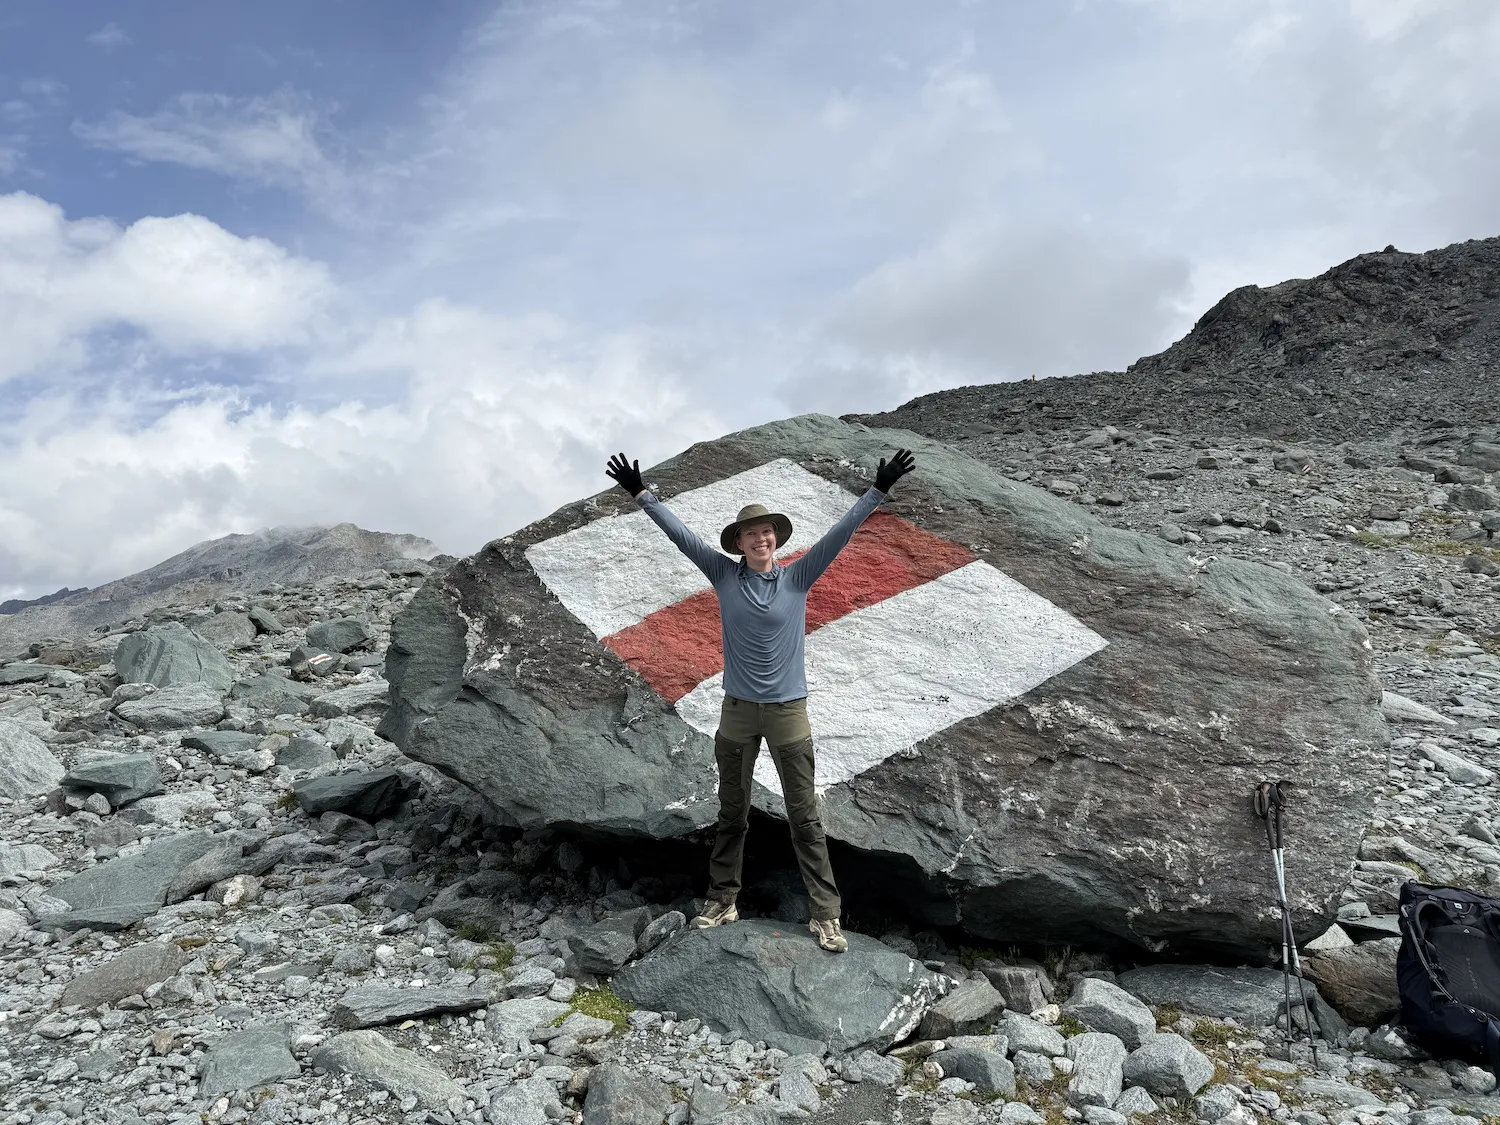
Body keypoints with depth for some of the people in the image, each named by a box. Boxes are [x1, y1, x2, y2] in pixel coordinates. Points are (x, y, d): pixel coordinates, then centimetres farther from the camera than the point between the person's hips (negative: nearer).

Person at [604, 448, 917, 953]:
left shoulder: (797, 578, -4)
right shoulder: (724, 575, -2)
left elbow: (839, 533, -9)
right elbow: (681, 534, -1)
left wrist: (878, 491, -14)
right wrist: (641, 494, -1)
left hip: (788, 710, -1)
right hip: (737, 710, 2)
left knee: (804, 816, 3)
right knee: (731, 814, 15)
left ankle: (825, 914, 10)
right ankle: (723, 900, 28)